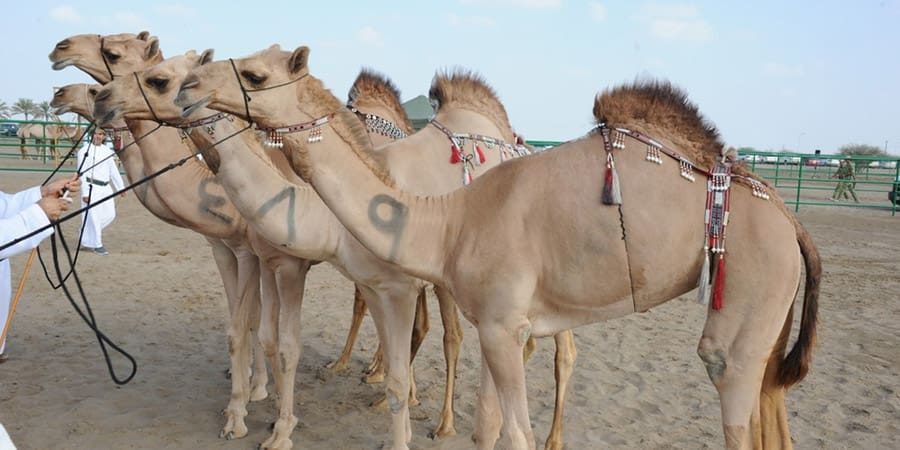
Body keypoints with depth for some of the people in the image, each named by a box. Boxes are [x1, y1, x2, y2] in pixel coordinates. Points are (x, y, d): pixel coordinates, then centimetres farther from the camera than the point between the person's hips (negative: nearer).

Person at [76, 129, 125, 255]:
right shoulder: (85, 151, -7)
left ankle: (88, 237, 27)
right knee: (93, 216, -3)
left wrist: (120, 187, 16)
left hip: (106, 187, 6)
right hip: (92, 187, -6)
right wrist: (85, 192, -16)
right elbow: (82, 172, -10)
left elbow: (113, 170, 17)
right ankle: (97, 245, 8)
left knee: (110, 214, 8)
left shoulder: (107, 151, 11)